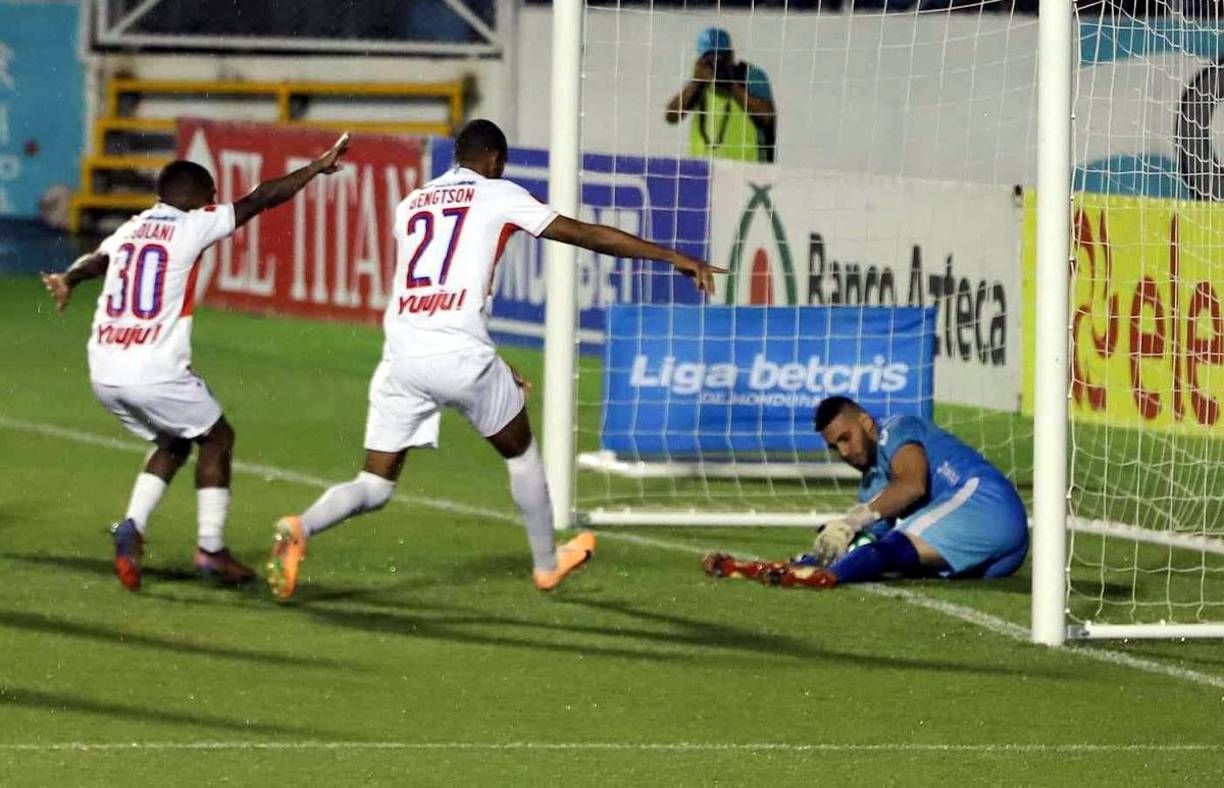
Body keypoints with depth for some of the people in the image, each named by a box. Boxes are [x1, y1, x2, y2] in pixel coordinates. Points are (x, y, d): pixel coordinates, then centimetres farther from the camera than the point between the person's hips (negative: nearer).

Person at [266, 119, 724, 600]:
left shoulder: (410, 205, 22)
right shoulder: (498, 195, 9)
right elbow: (587, 235, 11)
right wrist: (673, 258, 18)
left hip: (401, 355, 3)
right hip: (460, 354, -3)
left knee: (374, 487, 7)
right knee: (520, 450, 23)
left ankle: (300, 529, -21)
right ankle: (546, 563, 35)